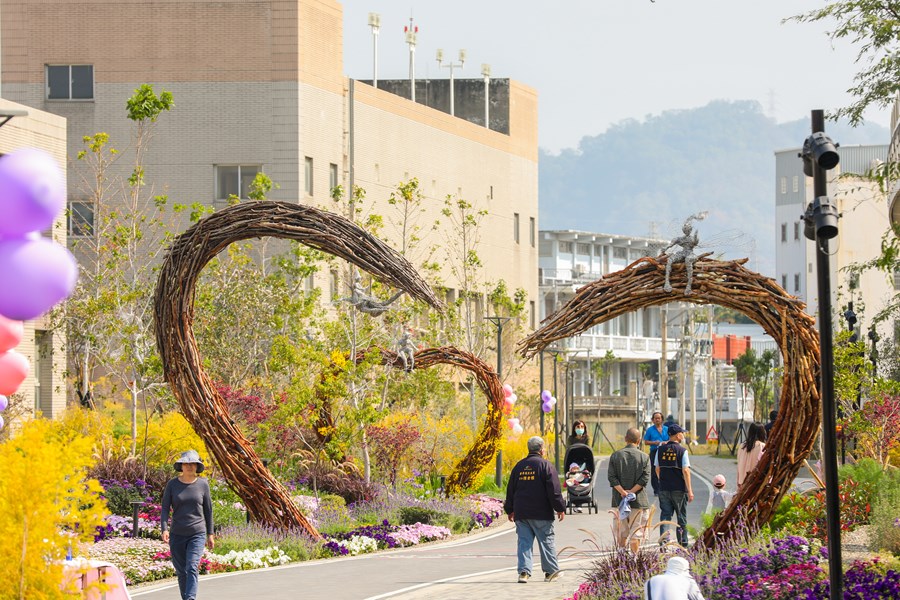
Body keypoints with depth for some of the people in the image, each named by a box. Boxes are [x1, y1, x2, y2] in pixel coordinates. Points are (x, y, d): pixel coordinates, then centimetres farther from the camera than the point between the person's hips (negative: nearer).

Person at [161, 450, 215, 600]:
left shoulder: (202, 484, 0)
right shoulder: (172, 484, 0)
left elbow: (208, 509, 8)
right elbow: (165, 508, -2)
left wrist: (210, 534, 9)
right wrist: (164, 529, -17)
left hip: (197, 534, -2)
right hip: (177, 535, 2)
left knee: (192, 569, -18)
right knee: (181, 572, 8)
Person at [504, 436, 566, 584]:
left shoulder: (519, 466, 9)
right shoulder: (545, 465, -7)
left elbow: (511, 490, 16)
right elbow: (554, 490, -9)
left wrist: (510, 510, 25)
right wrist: (560, 509, -2)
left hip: (521, 513, 4)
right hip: (541, 513, -4)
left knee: (524, 542, 3)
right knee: (546, 540, 6)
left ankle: (524, 571, -7)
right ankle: (551, 571, 11)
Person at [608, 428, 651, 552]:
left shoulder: (615, 455, 2)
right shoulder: (644, 457, -2)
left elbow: (611, 477, -6)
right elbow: (645, 478, -10)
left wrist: (623, 492, -10)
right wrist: (631, 491, -11)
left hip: (619, 500, 2)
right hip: (638, 500, -2)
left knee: (621, 533, 13)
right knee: (636, 533, 2)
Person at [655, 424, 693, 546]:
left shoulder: (660, 450, 4)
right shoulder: (682, 451, -9)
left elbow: (657, 469, 12)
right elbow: (685, 471, -12)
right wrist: (690, 490, -10)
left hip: (664, 489, 3)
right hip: (679, 489, -3)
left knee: (665, 515, 4)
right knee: (681, 517, 9)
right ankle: (683, 543, 16)